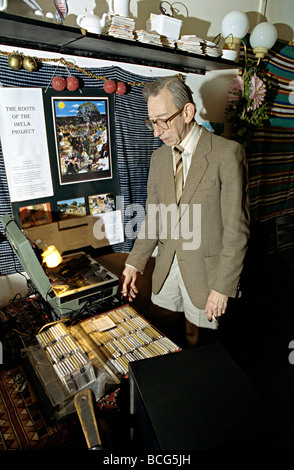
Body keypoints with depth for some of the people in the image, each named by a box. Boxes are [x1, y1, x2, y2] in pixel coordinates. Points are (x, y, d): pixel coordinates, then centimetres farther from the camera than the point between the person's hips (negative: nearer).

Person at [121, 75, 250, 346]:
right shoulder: (159, 157, 6)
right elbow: (153, 216, 8)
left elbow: (236, 228, -14)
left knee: (195, 336, 11)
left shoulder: (227, 153, -14)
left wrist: (223, 286, -14)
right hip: (167, 264, 5)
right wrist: (133, 264, 1)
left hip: (205, 267, -5)